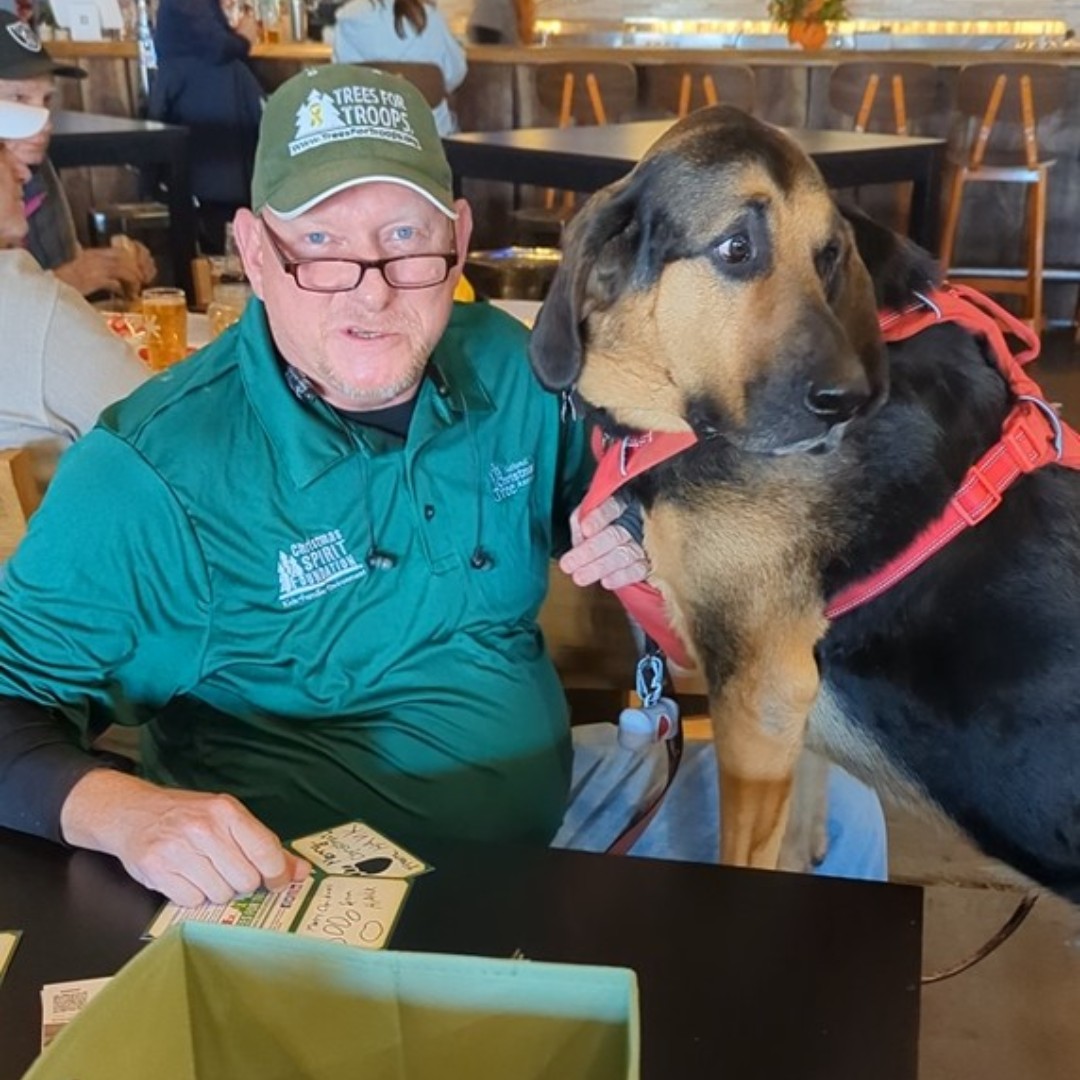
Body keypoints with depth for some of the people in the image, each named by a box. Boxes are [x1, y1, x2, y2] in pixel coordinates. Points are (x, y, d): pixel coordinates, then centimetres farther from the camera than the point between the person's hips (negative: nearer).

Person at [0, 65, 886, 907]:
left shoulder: (513, 371, -4)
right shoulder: (152, 471, -19)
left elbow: (578, 511, 14)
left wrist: (630, 543, -10)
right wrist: (122, 809, -34)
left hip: (550, 821, 5)